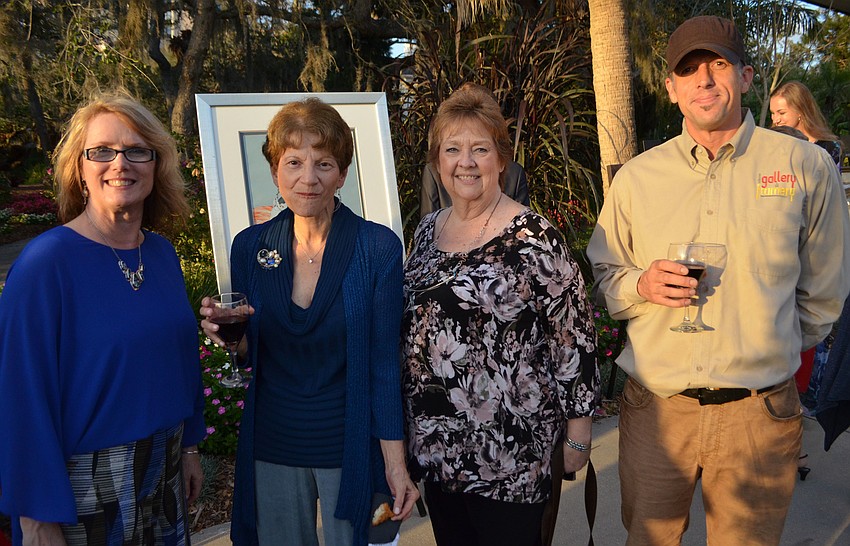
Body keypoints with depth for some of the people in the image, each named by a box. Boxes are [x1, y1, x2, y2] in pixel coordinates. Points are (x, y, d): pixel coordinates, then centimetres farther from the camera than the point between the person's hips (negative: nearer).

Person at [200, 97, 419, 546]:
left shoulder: (378, 248, -12)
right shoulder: (249, 247, -3)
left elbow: (384, 361, -9)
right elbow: (251, 354, 7)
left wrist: (396, 463, -9)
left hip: (350, 448, -2)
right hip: (270, 446, 3)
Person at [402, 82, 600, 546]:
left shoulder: (533, 237, -13)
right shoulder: (428, 230, 6)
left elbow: (574, 337, -10)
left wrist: (578, 433, -8)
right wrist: (414, 429, 17)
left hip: (511, 452, -6)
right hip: (436, 445, 6)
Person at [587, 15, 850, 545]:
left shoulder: (806, 165, -1)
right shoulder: (637, 177, 3)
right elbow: (599, 281, 9)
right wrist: (640, 284, -11)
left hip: (761, 414, -1)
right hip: (655, 409, 1)